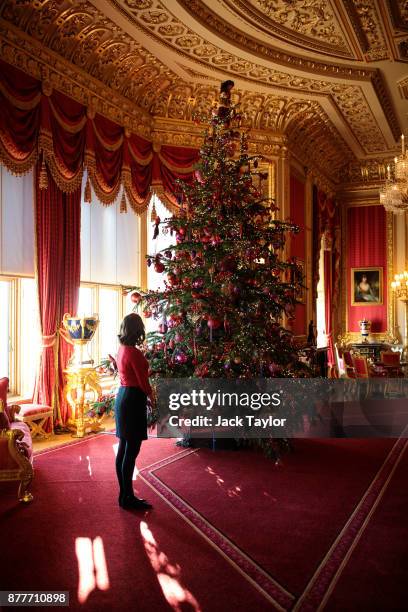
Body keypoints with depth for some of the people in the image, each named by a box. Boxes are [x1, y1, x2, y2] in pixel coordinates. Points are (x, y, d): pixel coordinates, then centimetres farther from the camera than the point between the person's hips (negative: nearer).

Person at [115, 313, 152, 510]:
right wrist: (153, 397, 4)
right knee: (132, 451, -2)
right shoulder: (134, 353, -19)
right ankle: (128, 498, 6)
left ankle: (124, 494, 22)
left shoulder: (122, 349, 9)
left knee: (123, 448, 13)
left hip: (122, 396, 10)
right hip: (133, 400, -10)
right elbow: (143, 382, -15)